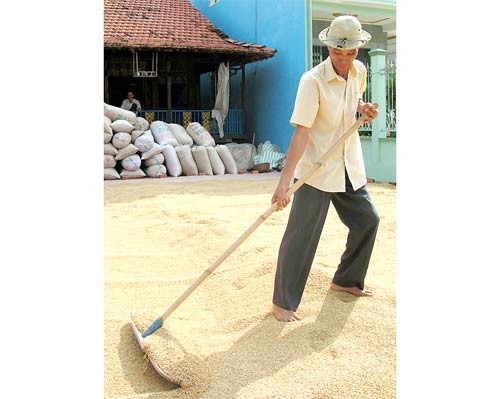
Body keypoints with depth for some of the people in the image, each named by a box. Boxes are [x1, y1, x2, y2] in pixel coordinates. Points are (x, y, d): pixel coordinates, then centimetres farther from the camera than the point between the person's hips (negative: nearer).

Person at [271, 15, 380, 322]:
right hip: (316, 169, -7)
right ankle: (283, 302, 4)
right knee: (302, 234, -9)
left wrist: (363, 109, 1)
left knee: (368, 220, 15)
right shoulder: (313, 81, -19)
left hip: (349, 169, 8)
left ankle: (346, 280, 36)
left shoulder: (359, 71, 2)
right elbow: (301, 132, -26)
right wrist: (285, 179, -32)